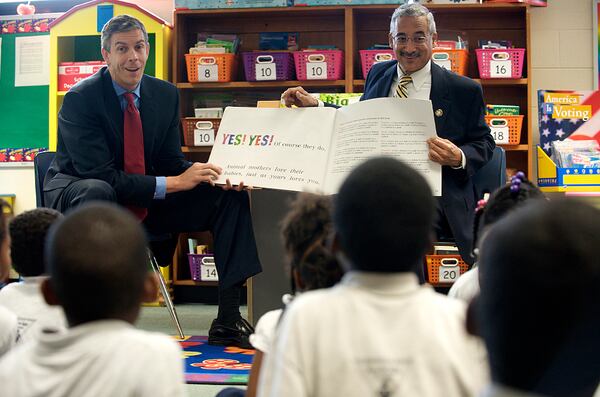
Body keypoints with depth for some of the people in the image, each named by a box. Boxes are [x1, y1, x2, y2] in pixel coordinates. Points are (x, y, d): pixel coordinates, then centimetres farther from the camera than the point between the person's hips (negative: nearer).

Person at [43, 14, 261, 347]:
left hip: (146, 204, 6)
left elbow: (172, 162, 3)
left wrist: (220, 177, -18)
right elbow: (102, 175, -24)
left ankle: (227, 320, -11)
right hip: (78, 194, -6)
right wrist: (173, 183, -28)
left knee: (230, 195, -7)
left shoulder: (165, 94, 2)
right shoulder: (79, 99, -16)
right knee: (96, 192, -43)